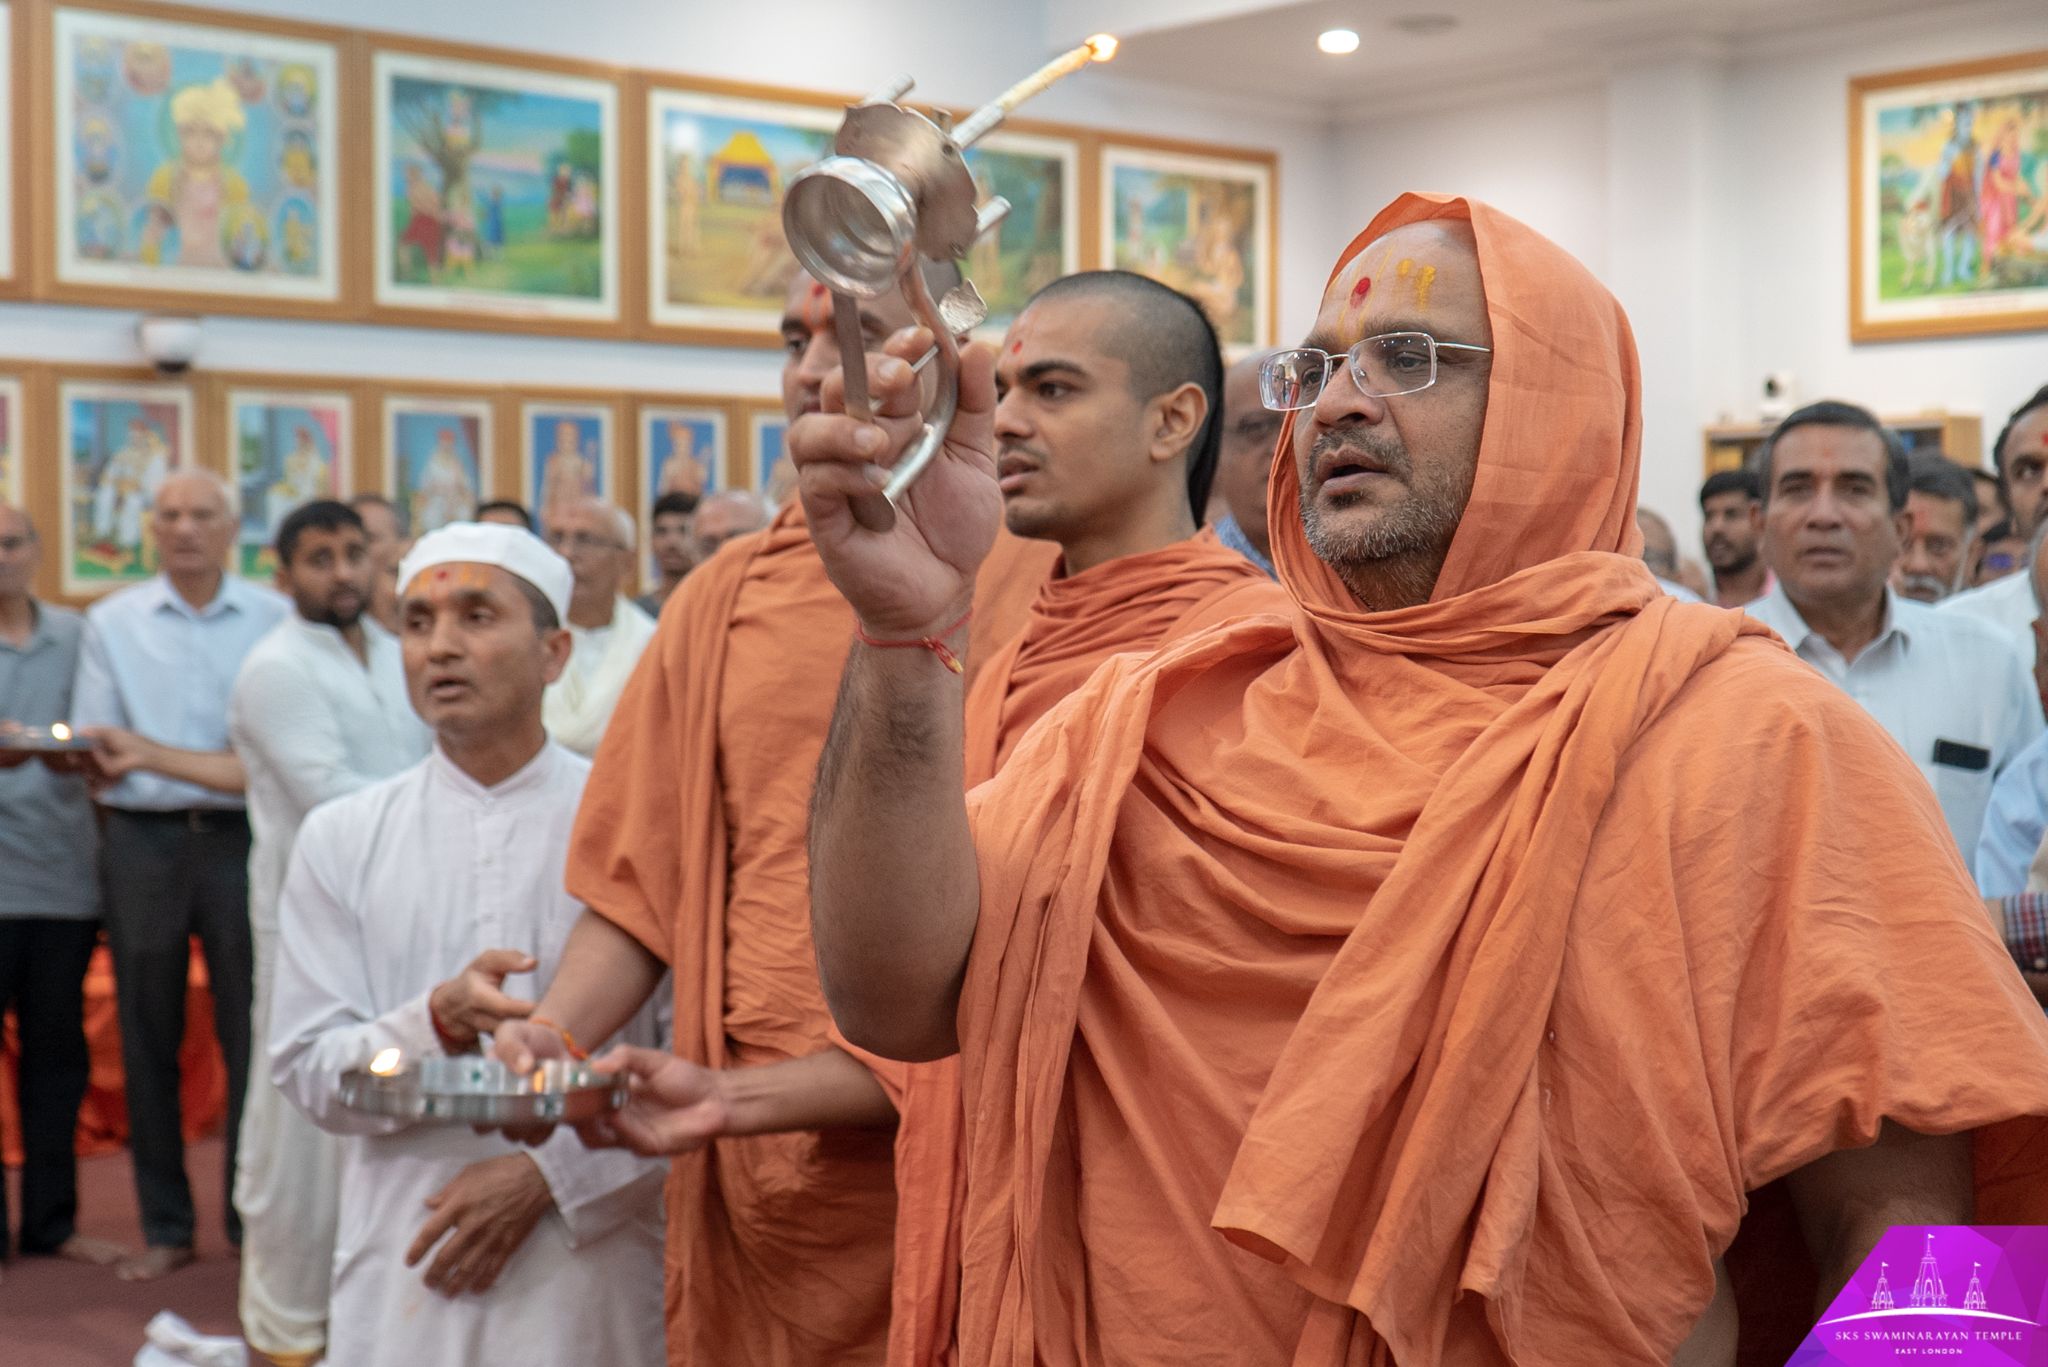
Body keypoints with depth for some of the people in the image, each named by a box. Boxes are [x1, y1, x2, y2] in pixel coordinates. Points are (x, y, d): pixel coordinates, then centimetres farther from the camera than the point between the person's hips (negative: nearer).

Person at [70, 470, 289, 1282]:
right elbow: (93, 746, 5)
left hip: (243, 839, -1)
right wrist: (106, 751, -17)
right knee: (147, 1037, 4)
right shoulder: (113, 622, 8)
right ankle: (165, 1227, 14)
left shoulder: (274, 620, 3)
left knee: (250, 1031, -1)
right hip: (143, 840, 1)